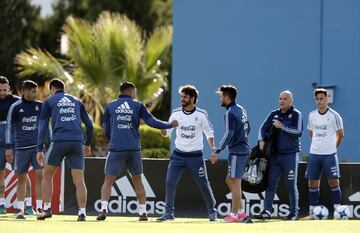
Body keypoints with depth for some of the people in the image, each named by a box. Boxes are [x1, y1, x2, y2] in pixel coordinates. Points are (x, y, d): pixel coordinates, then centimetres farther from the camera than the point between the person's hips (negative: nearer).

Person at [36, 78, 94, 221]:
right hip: (77, 142, 2)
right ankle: (82, 213, -7)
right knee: (79, 180, 3)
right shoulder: (76, 101, 20)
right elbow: (89, 124, 17)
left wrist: (40, 149, 3)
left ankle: (47, 209, 10)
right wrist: (88, 144, 28)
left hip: (59, 141, -2)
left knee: (47, 175, 15)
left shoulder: (49, 102, 12)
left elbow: (43, 127, 5)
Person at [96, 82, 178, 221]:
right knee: (137, 181, 15)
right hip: (134, 149, 1)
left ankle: (103, 209, -16)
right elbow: (152, 122, 2)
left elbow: (106, 131, 11)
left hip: (116, 149, -1)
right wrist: (170, 125, 15)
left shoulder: (110, 106, 9)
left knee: (108, 181, 2)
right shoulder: (138, 106, 7)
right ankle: (143, 212, 13)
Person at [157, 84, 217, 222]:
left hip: (195, 156, -2)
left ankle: (212, 212, 18)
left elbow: (209, 132, 3)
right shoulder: (176, 113, -1)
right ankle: (169, 213, -1)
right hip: (178, 154, 2)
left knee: (204, 184, 2)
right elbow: (166, 132, 4)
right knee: (170, 182, -9)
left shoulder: (201, 115, -7)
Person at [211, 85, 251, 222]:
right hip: (244, 149, 9)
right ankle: (241, 212, 14)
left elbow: (229, 134, -22)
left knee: (235, 183, -4)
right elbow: (247, 128, 22)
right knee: (229, 181, 15)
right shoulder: (241, 110, 13)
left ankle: (234, 215, 0)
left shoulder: (231, 113, -15)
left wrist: (217, 151, -23)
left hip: (237, 152, -9)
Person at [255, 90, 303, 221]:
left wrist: (282, 127, -16)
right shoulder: (274, 114, 13)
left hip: (290, 155, -5)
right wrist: (262, 140, -6)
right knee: (270, 183, -2)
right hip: (274, 154, 5)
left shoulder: (296, 114, -2)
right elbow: (263, 128, 11)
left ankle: (294, 212, 8)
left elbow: (298, 132, -13)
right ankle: (267, 212, -4)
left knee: (291, 185, 0)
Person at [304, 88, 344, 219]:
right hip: (314, 154, 4)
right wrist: (317, 144, 13)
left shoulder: (334, 116, -6)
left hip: (329, 154, -4)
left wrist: (333, 147, 6)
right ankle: (312, 212, 10)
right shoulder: (312, 115, 7)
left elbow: (340, 134, 2)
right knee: (313, 182, 4)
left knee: (333, 181, -6)